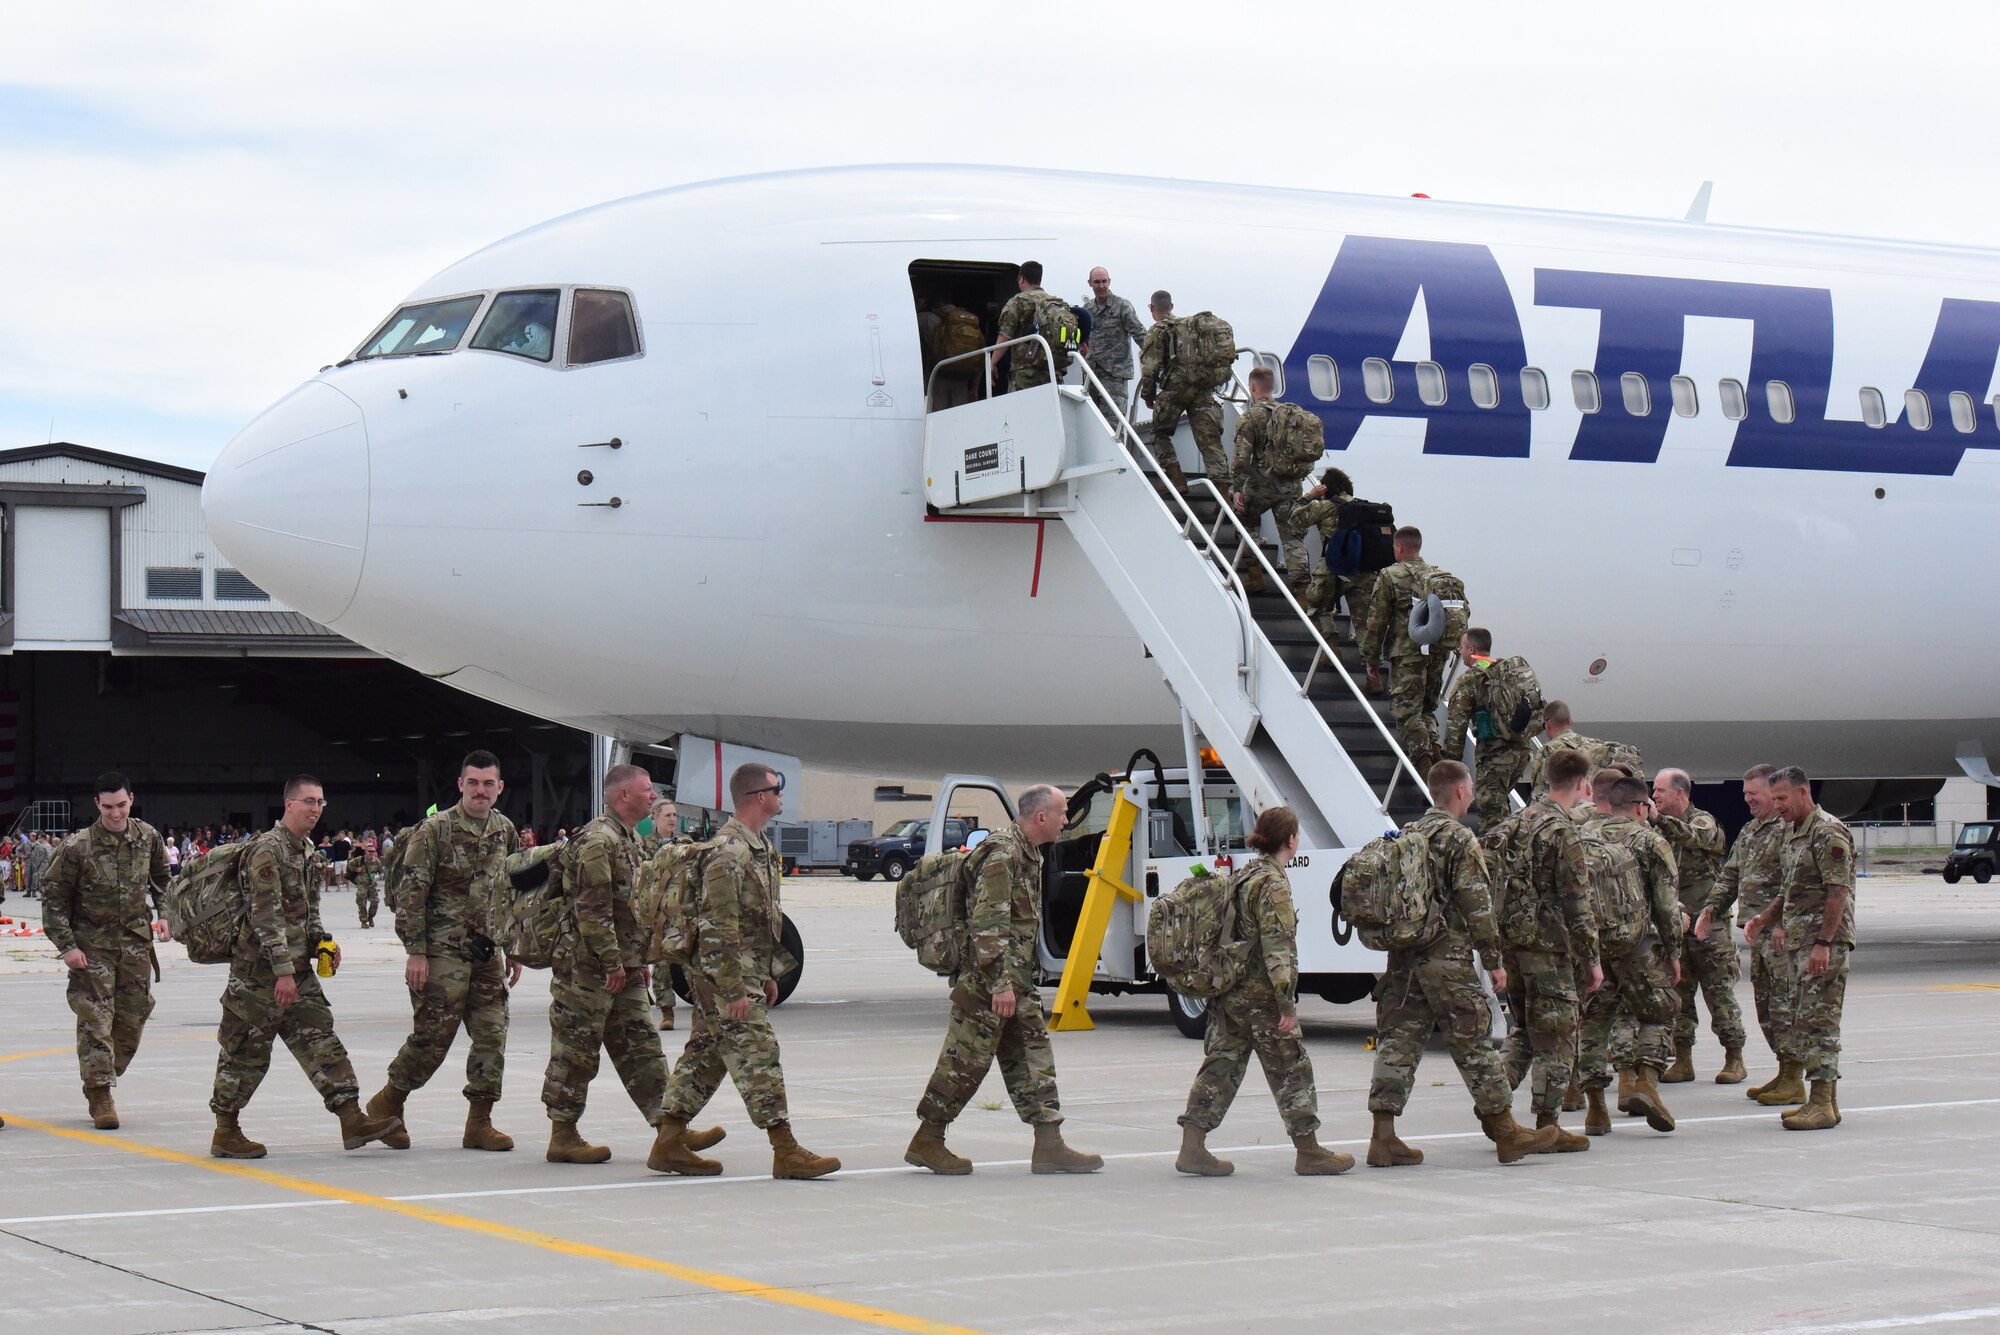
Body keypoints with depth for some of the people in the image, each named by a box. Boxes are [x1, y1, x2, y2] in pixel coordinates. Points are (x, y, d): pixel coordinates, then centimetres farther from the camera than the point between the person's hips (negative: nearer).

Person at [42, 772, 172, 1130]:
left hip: (136, 940, 4)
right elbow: (54, 897, -8)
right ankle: (100, 1097, -4)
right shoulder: (78, 846, -15)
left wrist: (163, 913, 5)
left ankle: (101, 1080, 25)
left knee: (133, 1016, 7)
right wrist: (66, 945, -13)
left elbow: (162, 878, 17)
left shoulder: (148, 837, -2)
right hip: (92, 943, -4)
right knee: (95, 1017, -9)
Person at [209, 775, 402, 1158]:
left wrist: (322, 942, 9)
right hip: (259, 971, -9)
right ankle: (225, 1133, 10)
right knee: (247, 1050, 0)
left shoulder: (306, 849, 14)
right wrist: (283, 971, -24)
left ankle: (352, 1119, 2)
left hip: (297, 969, 9)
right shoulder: (267, 850, -16)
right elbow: (267, 916, -21)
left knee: (321, 1039, 4)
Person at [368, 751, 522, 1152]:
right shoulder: (434, 830, -9)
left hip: (488, 953, 6)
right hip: (444, 951, -6)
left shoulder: (504, 831, 10)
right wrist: (415, 952, -15)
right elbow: (410, 893, -11)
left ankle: (479, 1123, 10)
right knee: (432, 1036, -5)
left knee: (492, 1036, 2)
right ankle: (386, 1105, 15)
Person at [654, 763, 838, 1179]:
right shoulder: (728, 853, -18)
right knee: (757, 1057, -9)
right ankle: (786, 1151, -9)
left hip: (746, 972, 10)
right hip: (725, 975, -10)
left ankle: (669, 1143, 15)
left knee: (704, 1057, 11)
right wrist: (734, 990, -22)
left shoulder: (759, 848, 15)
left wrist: (767, 975, 22)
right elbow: (717, 927, -22)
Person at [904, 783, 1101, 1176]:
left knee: (1033, 1055, 7)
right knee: (967, 1059, -3)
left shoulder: (1028, 853, 15)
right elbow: (988, 923, -23)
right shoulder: (1002, 854, -17)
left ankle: (1049, 1145, 8)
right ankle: (926, 1142, 7)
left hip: (1016, 979, 10)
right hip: (987, 980, -10)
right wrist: (1001, 983, -26)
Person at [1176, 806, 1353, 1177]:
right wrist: (1288, 1004, -19)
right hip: (1260, 997, -8)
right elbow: (1278, 949, -20)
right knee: (1291, 1070, 3)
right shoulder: (1274, 885, -14)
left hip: (1228, 993, 8)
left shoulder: (1240, 878, 12)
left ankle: (1192, 1147, 2)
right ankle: (1309, 1152, 10)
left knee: (1220, 1067, 7)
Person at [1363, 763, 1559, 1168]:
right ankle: (1507, 1133, 8)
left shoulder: (1408, 835, 14)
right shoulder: (1460, 840, -9)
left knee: (1398, 1040, 5)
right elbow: (1477, 907, -12)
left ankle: (1383, 1136, 0)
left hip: (1403, 958, 7)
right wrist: (1494, 961, -7)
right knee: (1474, 1044, 1)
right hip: (1446, 959, -7)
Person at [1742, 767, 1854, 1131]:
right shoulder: (1793, 833, 18)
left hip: (1824, 942, -10)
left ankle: (1822, 1104, -8)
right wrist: (1766, 919, 16)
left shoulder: (1828, 834, -13)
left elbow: (1838, 893, -19)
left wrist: (1824, 943, -23)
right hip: (1795, 942, 10)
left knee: (1817, 1019, -9)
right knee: (1785, 1015, 10)